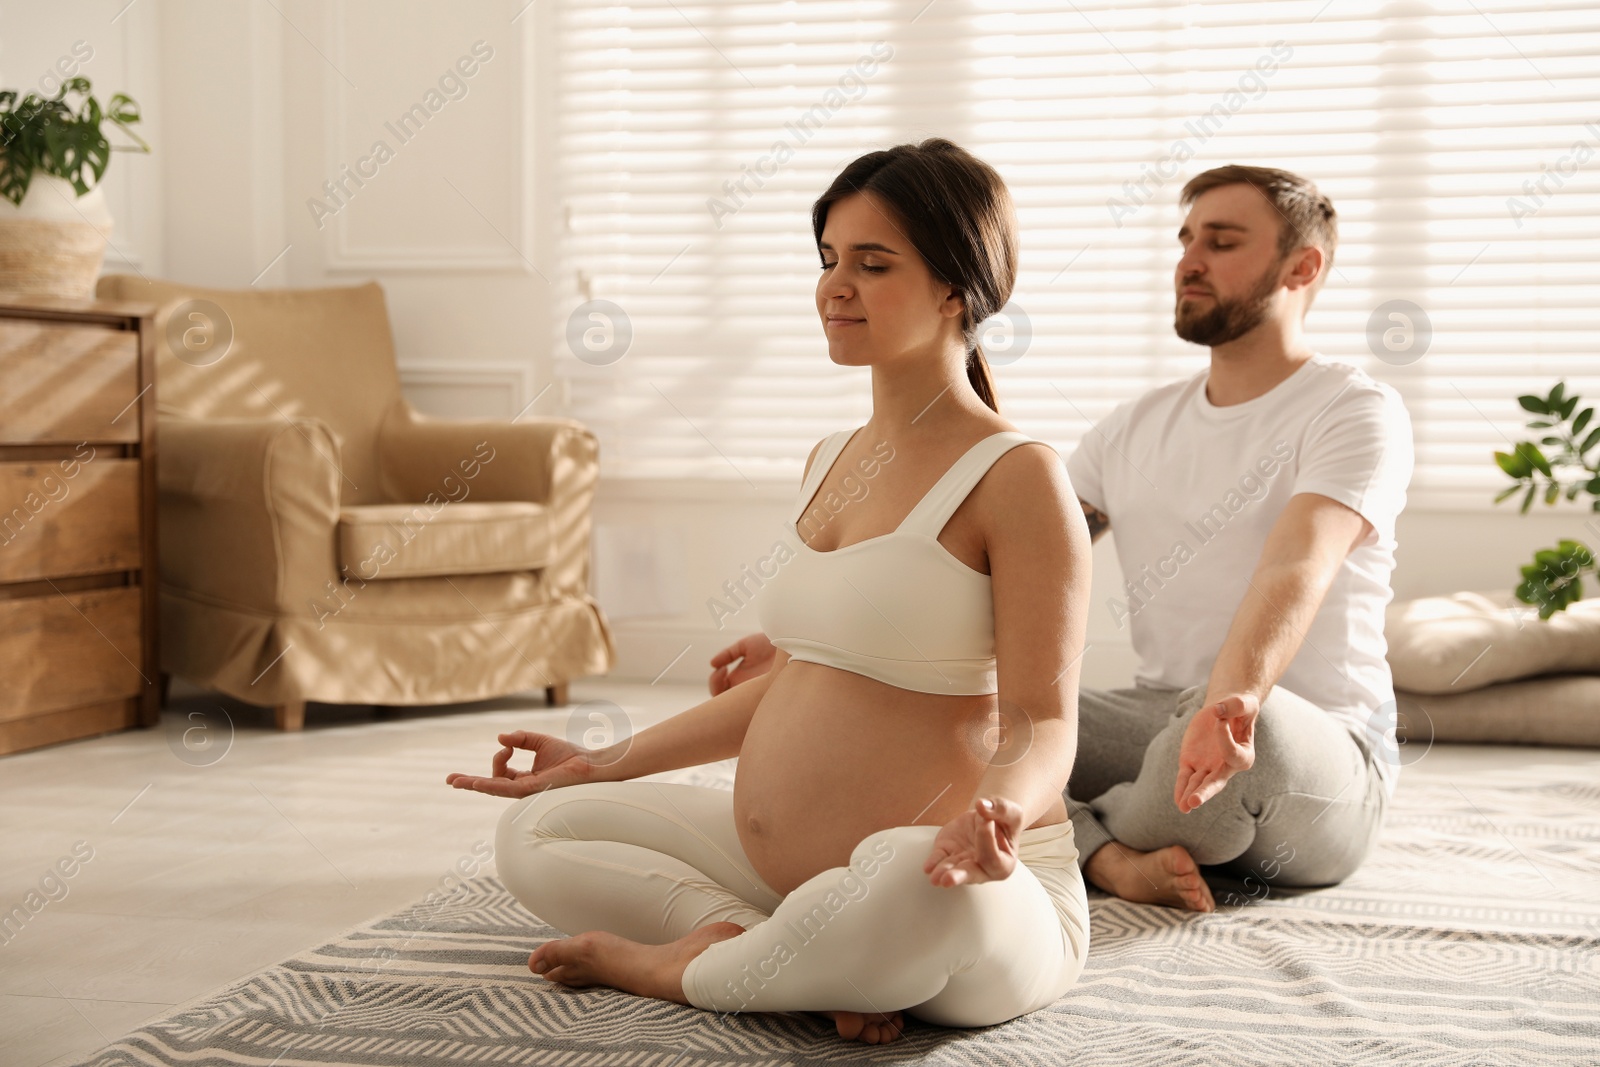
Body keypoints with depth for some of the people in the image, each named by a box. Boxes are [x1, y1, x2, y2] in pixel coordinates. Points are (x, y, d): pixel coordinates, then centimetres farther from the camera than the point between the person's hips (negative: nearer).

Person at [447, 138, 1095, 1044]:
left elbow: (1042, 721, -16)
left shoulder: (1018, 476, -11)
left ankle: (680, 969, -12)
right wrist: (608, 763, 23)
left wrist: (998, 808, -39)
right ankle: (807, 957, -14)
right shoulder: (831, 461, 13)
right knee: (535, 832, 7)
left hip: (975, 905, -8)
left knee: (919, 880, -43)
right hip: (777, 868, 8)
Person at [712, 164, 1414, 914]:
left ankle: (1086, 836, -10)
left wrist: (1234, 699, -48)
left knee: (1252, 724, -41)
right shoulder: (1137, 427, 14)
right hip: (1153, 724, 5)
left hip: (1324, 750, -5)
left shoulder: (1358, 411, -6)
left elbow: (1296, 571, -27)